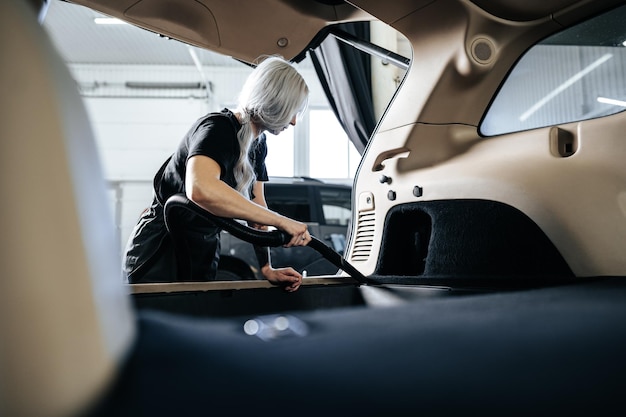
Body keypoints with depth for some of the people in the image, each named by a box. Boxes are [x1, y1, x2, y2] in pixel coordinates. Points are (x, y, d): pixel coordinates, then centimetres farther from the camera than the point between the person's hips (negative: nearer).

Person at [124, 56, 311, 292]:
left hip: (203, 260, 8)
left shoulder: (258, 144, 1)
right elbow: (200, 190, -47)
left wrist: (268, 269, -9)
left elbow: (256, 207, 2)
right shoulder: (217, 129, -26)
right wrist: (282, 222, -43)